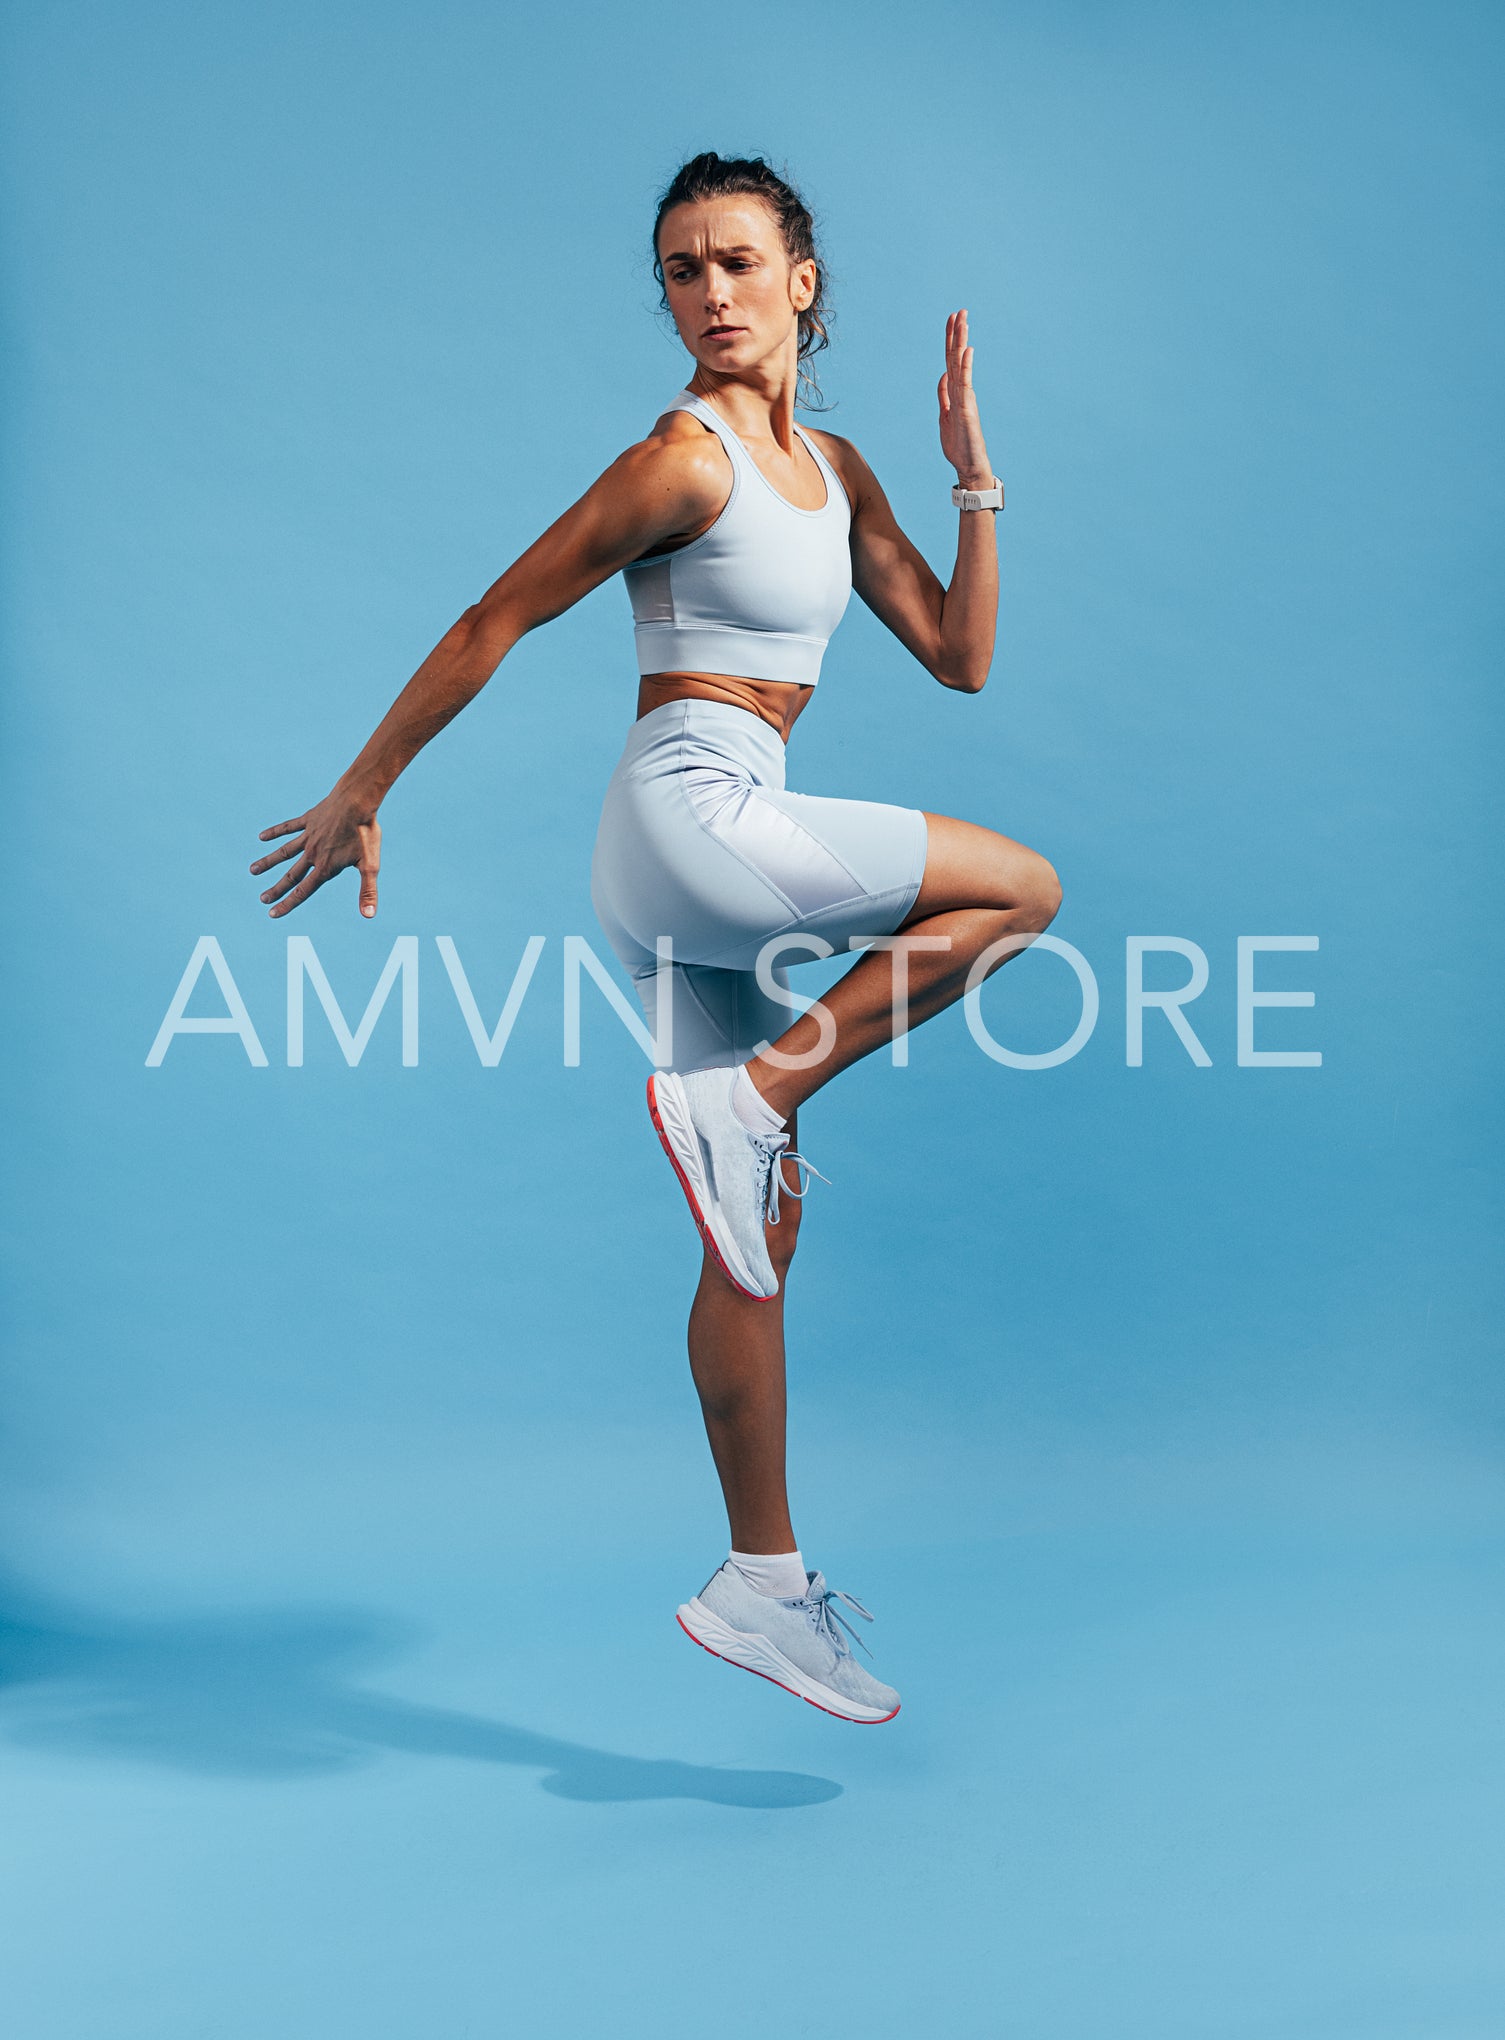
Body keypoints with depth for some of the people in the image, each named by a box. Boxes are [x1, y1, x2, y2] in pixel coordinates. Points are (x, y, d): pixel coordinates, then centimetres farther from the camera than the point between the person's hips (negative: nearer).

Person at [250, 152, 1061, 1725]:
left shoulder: (834, 471, 16)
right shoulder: (687, 457, -9)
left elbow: (961, 659, 16)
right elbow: (491, 622, -6)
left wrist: (974, 473, 7)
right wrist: (358, 797, -3)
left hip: (719, 856, 8)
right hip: (688, 814, -8)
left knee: (760, 1229, 7)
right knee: (1021, 886, -9)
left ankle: (761, 1585, 15)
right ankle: (751, 1093, -9)